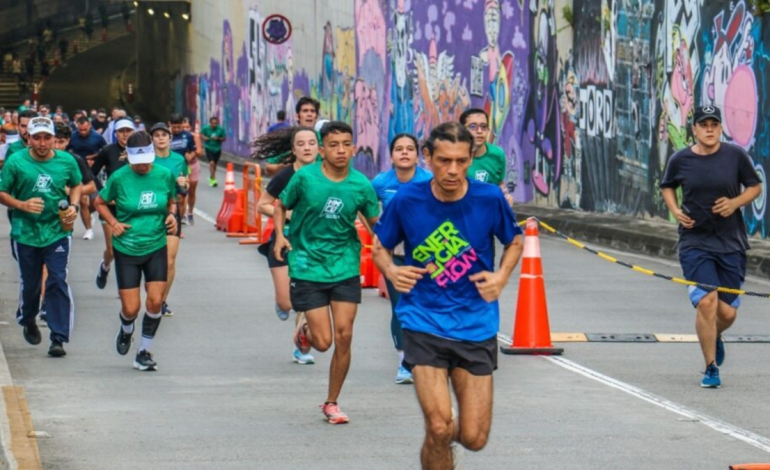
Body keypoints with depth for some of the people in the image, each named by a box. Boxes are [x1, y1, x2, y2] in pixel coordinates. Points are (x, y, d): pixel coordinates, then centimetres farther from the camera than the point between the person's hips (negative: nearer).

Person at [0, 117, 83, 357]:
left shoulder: (66, 161, -1)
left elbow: (76, 185, 16)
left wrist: (73, 206, -2)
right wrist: (22, 205, -19)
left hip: (58, 232, 0)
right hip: (26, 233, 0)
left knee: (58, 282, -9)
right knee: (30, 283, 12)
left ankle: (58, 338, -8)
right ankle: (29, 322, 42)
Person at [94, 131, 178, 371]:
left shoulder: (165, 175, -3)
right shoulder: (119, 178, -9)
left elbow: (172, 201, 15)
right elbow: (100, 202, 6)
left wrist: (171, 215, -7)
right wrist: (113, 223, -10)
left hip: (156, 247, 2)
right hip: (126, 250, -2)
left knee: (155, 301, -9)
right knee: (131, 308, -3)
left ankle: (144, 352, 9)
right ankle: (126, 331, 35)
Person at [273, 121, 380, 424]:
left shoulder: (361, 185, -6)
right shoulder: (305, 177, -10)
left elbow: (376, 224, 3)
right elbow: (281, 205, 7)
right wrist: (280, 235, -8)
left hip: (345, 267, 2)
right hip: (307, 267, -2)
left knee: (343, 336, -2)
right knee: (323, 341, -6)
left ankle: (332, 403, 17)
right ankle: (305, 330, 33)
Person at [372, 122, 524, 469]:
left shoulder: (489, 199, -7)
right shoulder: (407, 200, -8)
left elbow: (514, 242, 11)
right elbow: (380, 246, 8)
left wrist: (501, 277, -7)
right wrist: (391, 271, -13)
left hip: (476, 325, 1)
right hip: (424, 323, -1)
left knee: (474, 438, 1)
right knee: (439, 426, -17)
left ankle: (444, 441, 39)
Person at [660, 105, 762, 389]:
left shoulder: (736, 155, -3)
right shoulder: (680, 160, -1)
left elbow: (755, 187, 8)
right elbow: (667, 186, 17)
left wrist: (735, 202, -10)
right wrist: (675, 210, -1)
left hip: (731, 242, 1)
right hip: (695, 241, -1)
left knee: (728, 312, 3)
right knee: (706, 302, -15)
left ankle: (714, 339, 41)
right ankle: (711, 369, -1)